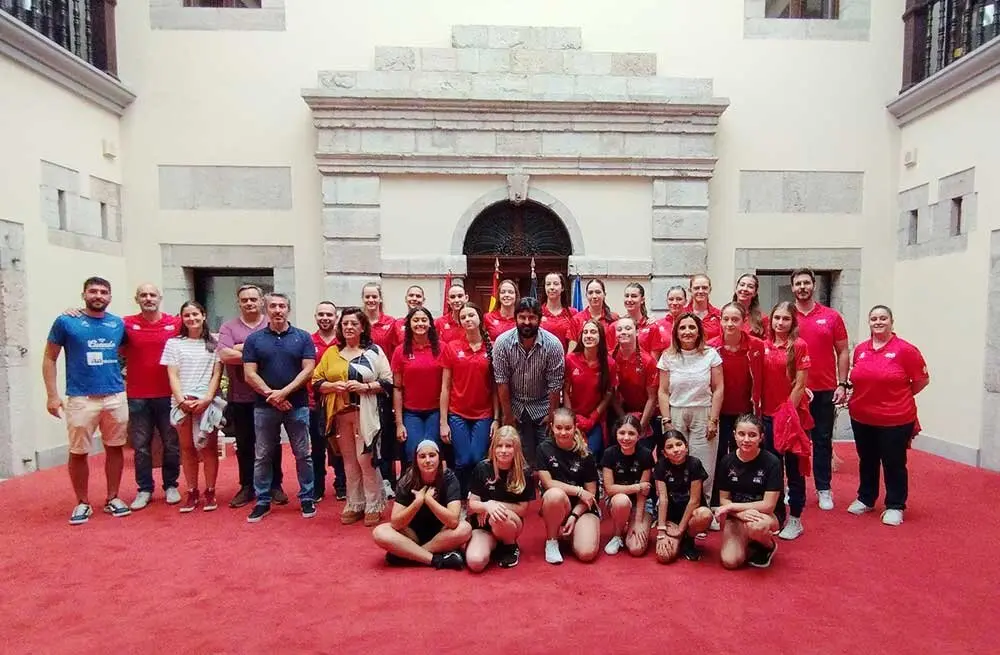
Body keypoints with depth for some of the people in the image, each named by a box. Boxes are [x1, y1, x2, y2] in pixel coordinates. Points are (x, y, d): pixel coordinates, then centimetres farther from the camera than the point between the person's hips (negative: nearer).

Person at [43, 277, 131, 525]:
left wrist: (118, 376, 7)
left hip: (116, 397, 3)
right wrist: (52, 395, -5)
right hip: (81, 399, -3)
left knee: (115, 448, 10)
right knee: (78, 453, 3)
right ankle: (83, 503, 18)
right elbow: (49, 359, 1)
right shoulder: (65, 322, -2)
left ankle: (113, 498, 23)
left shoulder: (118, 324, 6)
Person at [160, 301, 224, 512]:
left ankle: (210, 492, 10)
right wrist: (181, 400, -10)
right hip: (182, 402, 1)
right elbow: (172, 376, 3)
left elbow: (216, 374, 3)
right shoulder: (174, 343, 9)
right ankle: (192, 493, 15)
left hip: (207, 402, -1)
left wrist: (207, 399, -10)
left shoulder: (213, 343, 6)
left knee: (209, 448, 1)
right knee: (187, 448, 6)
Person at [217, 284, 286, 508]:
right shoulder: (228, 327, 4)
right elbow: (224, 355, -11)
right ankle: (247, 486, 25)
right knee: (244, 444, 12)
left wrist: (241, 348, -13)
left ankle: (275, 485, 21)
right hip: (239, 397, 2)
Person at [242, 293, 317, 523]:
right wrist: (271, 396, -13)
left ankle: (307, 498, 19)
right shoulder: (254, 339, 3)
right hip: (264, 406, 1)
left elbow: (308, 370, -6)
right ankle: (262, 501, 22)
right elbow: (250, 374, -3)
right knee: (263, 456, 9)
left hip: (297, 405, -1)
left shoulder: (303, 337, 1)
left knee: (303, 454, 6)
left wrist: (284, 392, -16)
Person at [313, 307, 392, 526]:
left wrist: (364, 386, -17)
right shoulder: (331, 352, 10)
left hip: (365, 413, -4)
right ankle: (354, 505, 23)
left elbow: (388, 382, -5)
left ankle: (374, 506, 11)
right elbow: (316, 381, 9)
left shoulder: (374, 351, 0)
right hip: (340, 414, 4)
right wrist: (333, 386, -10)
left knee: (366, 460, -2)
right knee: (349, 461, 11)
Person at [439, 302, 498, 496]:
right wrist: (443, 422, -3)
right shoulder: (451, 348, -1)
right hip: (457, 415, 0)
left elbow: (495, 387, 3)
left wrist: (496, 418, -1)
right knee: (463, 461, -2)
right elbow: (445, 387, 0)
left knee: (478, 460, -2)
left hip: (484, 415, 0)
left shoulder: (492, 348, 0)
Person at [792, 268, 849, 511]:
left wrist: (842, 385, -4)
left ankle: (823, 490, 19)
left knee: (823, 441, 9)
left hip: (825, 391, 0)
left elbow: (843, 352, 4)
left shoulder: (832, 316, 2)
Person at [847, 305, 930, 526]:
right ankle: (865, 499, 34)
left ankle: (895, 506, 23)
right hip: (861, 418, 5)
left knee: (894, 464, 7)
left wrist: (899, 397, 2)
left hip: (895, 420, -5)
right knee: (867, 461, 18)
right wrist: (862, 397, 8)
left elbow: (922, 380, -4)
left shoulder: (905, 349, -11)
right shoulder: (860, 349, 5)